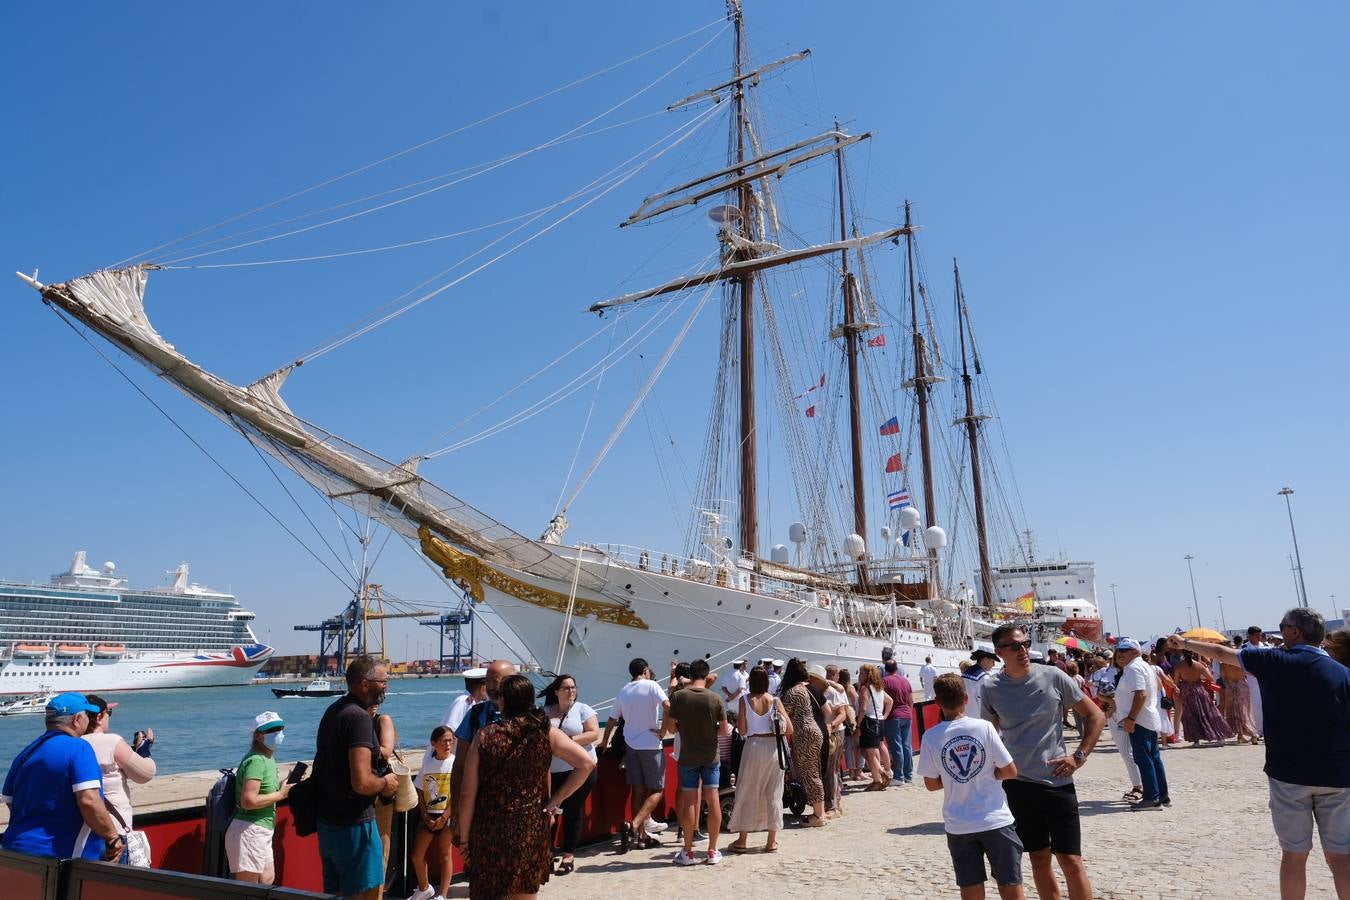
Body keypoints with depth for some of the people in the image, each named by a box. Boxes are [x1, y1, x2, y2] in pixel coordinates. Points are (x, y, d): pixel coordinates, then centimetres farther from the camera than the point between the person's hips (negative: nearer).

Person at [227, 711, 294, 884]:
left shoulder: (268, 759, 14)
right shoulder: (256, 760, -18)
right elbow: (248, 801, -26)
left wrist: (283, 787, 7)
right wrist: (280, 794, -19)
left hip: (261, 832, 10)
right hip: (250, 831, -10)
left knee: (268, 879, 17)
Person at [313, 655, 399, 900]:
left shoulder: (334, 710, 9)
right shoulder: (359, 717, -21)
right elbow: (362, 783, -29)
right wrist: (385, 783, -10)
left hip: (328, 820, 9)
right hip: (353, 824, -9)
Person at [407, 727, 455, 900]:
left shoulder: (456, 763, -8)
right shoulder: (427, 763, 2)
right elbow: (420, 793, 6)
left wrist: (444, 817, -13)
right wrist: (426, 817, -5)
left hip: (447, 816, -4)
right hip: (427, 815, 4)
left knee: (445, 855, 1)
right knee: (416, 856, 7)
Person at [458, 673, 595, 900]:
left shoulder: (485, 735, -6)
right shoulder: (546, 733, -5)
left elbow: (468, 794, -5)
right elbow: (587, 763, -13)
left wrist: (464, 837, 5)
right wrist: (556, 800, -5)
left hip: (490, 832, -1)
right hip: (532, 832, 1)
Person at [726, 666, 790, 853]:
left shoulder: (745, 700, -4)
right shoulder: (775, 701, -1)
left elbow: (742, 731, -5)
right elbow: (789, 729, -2)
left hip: (753, 746, -1)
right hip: (774, 748, 1)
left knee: (747, 792, 9)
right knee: (774, 794, 10)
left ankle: (742, 840, 13)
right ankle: (771, 841, 15)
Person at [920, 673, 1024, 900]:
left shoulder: (931, 737, -7)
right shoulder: (983, 727, -10)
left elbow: (931, 784, 0)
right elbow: (1011, 771, -4)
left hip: (958, 826, 1)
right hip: (995, 821, -1)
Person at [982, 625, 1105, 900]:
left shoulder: (1052, 677, -6)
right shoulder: (991, 688, -3)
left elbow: (1096, 716, 4)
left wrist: (1079, 756, -4)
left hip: (1057, 782, -1)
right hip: (1016, 785, 1)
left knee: (1071, 861, -1)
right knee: (1039, 859, 13)